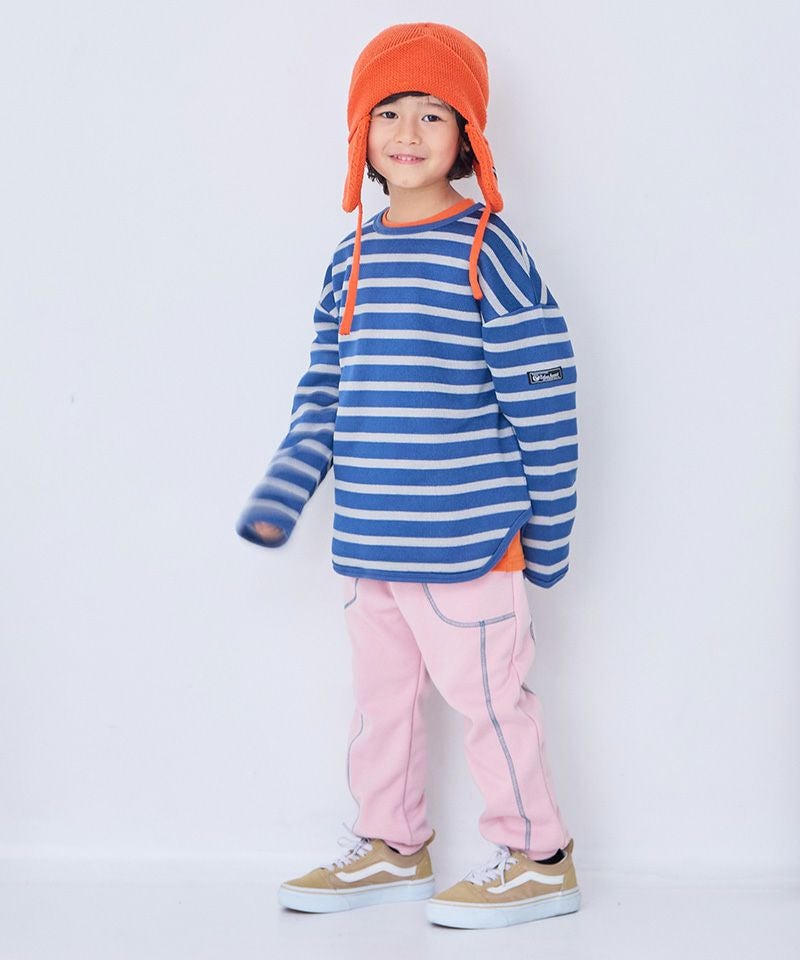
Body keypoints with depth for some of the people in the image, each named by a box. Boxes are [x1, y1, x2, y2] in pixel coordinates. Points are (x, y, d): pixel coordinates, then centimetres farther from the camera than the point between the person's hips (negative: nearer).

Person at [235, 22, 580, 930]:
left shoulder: (486, 250, -9)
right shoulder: (351, 259, 9)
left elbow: (543, 395, -8)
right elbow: (322, 393, 15)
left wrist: (548, 523, -6)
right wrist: (283, 491, 4)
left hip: (465, 538, -7)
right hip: (367, 540, 7)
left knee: (487, 693, 2)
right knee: (381, 694, 17)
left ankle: (538, 858, 18)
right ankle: (390, 847, 33)